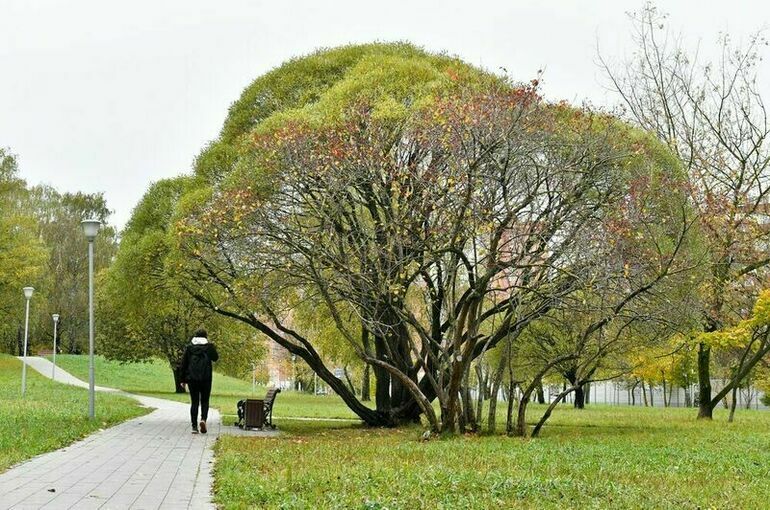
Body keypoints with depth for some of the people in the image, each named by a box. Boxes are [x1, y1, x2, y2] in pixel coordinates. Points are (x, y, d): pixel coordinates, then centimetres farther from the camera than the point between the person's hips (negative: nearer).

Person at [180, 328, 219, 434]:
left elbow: (184, 364, 5)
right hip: (205, 378, -1)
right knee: (204, 401, 9)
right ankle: (203, 419, -17)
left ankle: (194, 426, 1)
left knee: (194, 402, 5)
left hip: (192, 378, 1)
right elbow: (215, 357, 13)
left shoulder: (189, 347, 5)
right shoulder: (209, 346, 0)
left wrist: (183, 379, 10)